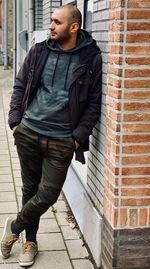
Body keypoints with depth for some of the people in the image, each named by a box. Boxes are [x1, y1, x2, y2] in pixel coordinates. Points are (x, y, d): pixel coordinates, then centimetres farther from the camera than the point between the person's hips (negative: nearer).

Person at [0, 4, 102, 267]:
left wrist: (79, 136, -9)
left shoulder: (91, 58, -5)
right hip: (28, 132, 3)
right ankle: (30, 241, 32)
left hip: (61, 140, -2)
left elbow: (94, 102, -2)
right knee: (30, 189, 13)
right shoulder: (39, 51, 4)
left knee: (48, 194, -2)